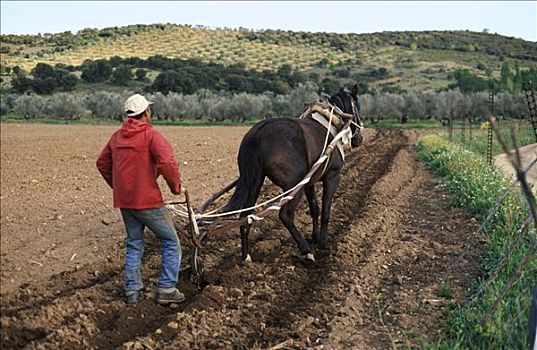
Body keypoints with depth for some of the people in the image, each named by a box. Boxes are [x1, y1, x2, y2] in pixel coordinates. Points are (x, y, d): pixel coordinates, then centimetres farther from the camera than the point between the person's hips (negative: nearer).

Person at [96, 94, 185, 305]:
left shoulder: (117, 137, 10)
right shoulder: (151, 135, -12)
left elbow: (102, 164, 18)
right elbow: (167, 163, -25)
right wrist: (176, 187, -10)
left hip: (124, 202, 7)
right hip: (147, 201, -7)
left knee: (134, 245, 18)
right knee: (171, 242, 7)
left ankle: (132, 291, 19)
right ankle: (166, 289, 6)